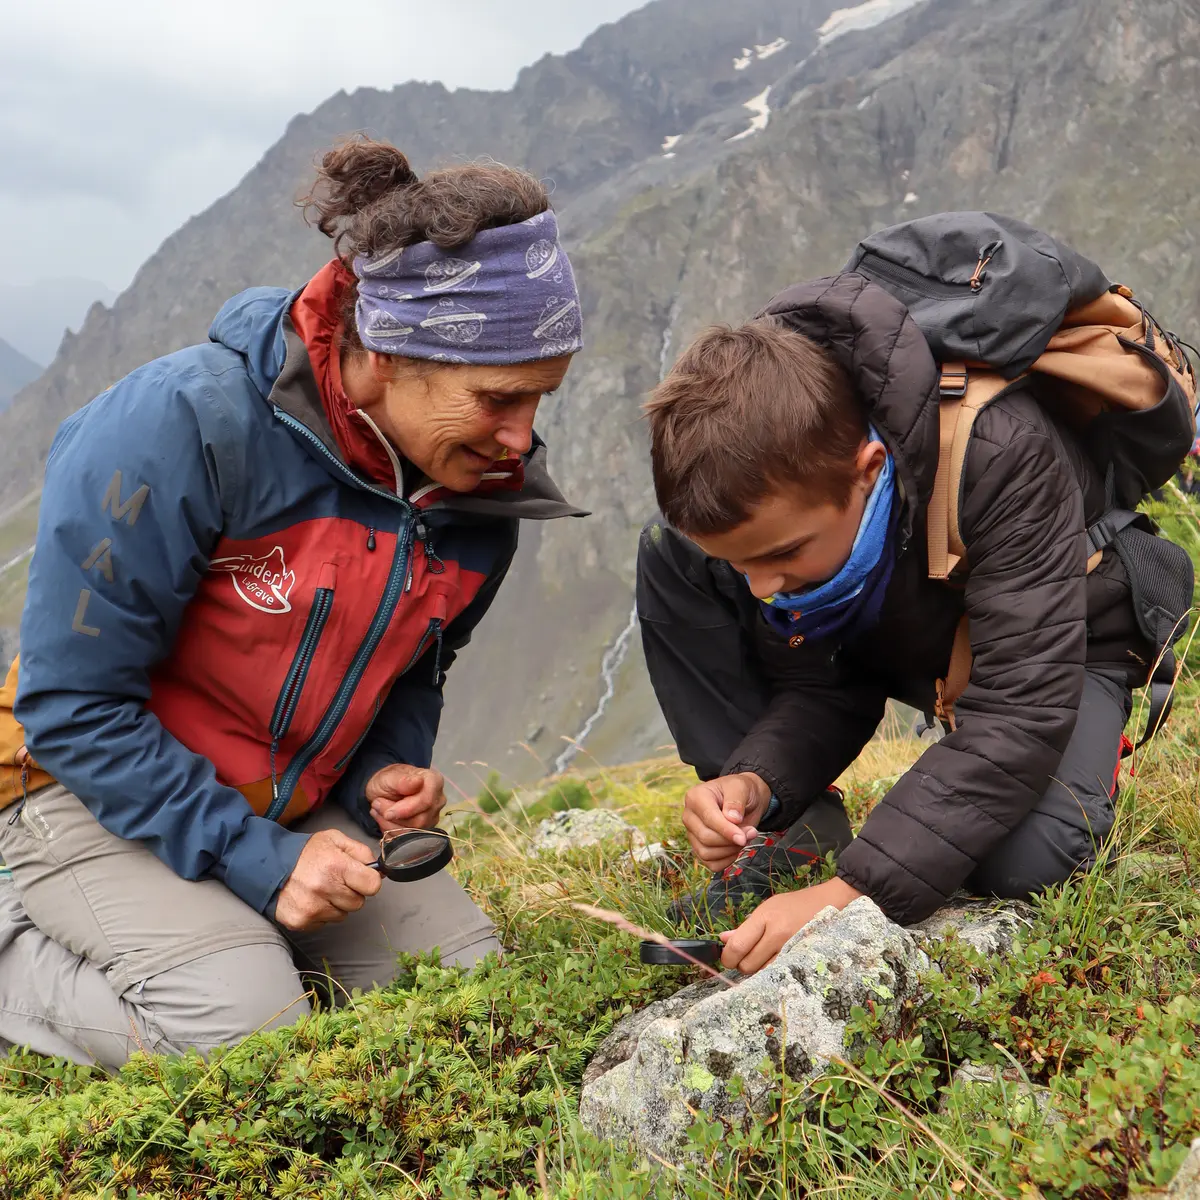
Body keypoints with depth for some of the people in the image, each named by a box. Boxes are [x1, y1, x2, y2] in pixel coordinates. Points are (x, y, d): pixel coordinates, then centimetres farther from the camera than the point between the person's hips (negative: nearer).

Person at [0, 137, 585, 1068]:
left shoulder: (484, 488, -7)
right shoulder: (184, 427, -26)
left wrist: (385, 773, -11)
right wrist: (255, 861, -25)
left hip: (295, 809, 6)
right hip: (95, 792, -5)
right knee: (246, 1027, -25)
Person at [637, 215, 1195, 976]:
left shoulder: (1002, 454, -41)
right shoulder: (771, 488, -24)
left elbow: (1021, 711, -42)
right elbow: (816, 689, -14)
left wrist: (856, 894, -49)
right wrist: (757, 781, -38)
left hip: (1055, 646, -4)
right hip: (896, 634, 5)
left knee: (1022, 863, -36)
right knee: (671, 558, -18)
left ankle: (1093, 750, 3)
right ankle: (792, 831, -12)